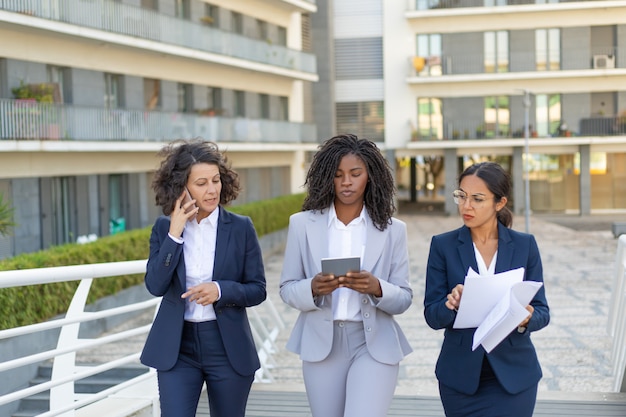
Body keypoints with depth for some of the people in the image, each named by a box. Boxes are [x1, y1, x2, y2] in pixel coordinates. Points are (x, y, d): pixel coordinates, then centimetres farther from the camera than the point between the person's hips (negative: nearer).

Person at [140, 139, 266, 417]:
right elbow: (155, 286, -9)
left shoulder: (241, 228, -3)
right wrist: (174, 234, -15)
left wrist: (220, 290, -19)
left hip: (228, 347, 0)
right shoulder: (164, 228, 1)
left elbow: (258, 290, -1)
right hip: (177, 347, 0)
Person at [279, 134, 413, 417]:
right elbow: (287, 289, 3)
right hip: (321, 344, 1)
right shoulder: (303, 224, 2)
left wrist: (376, 288, -20)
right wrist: (313, 288, -19)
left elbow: (404, 298, 1)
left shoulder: (392, 230, 1)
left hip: (374, 344, -1)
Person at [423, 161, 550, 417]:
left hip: (513, 376, 0)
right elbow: (432, 317, -4)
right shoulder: (443, 245, -1)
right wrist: (450, 305, -26)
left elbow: (542, 311, 1)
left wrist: (527, 319, -21)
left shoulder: (524, 245, 0)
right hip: (460, 377, 1)